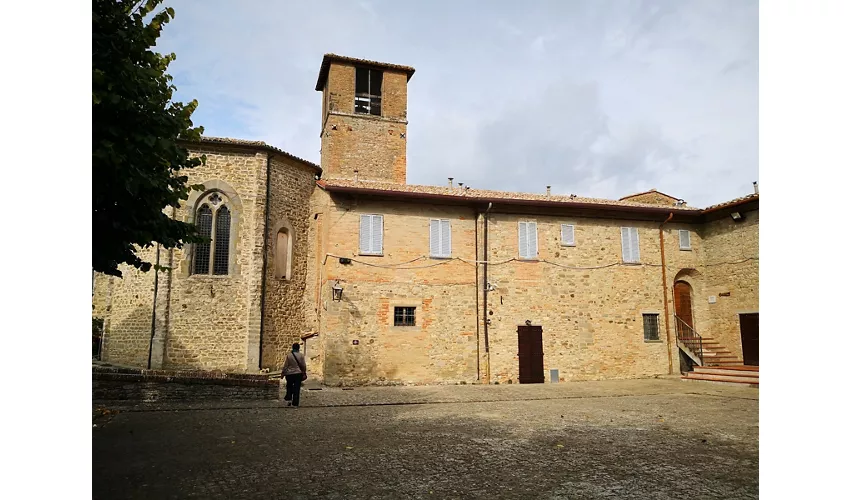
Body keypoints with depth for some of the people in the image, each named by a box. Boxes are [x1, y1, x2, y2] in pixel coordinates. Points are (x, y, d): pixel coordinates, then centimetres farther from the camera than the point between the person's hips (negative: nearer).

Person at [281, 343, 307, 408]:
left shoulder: (289, 355, -6)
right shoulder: (301, 355, -5)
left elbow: (285, 366, -2)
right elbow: (304, 365, 0)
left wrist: (283, 373, 8)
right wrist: (304, 373, 14)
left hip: (290, 374, 0)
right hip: (298, 374, 0)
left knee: (289, 387, 22)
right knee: (297, 388, 3)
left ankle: (288, 398, 15)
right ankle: (295, 404, 4)